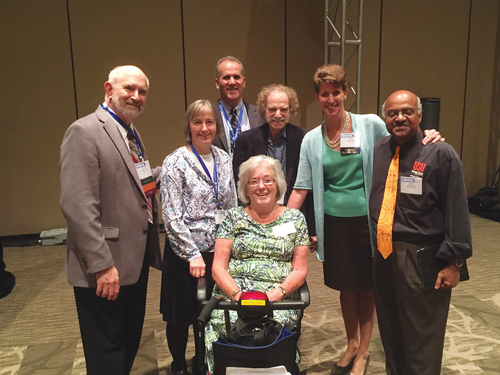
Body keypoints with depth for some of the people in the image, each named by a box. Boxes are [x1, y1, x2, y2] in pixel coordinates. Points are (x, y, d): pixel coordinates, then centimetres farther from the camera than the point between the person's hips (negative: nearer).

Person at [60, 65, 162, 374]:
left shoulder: (131, 134, 12)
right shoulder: (84, 132, -16)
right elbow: (78, 206, -23)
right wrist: (102, 265, -23)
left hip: (136, 259, 9)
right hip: (106, 268, -9)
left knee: (130, 341, 24)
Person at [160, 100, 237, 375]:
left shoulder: (224, 159, 4)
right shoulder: (175, 163, -11)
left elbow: (232, 206, 9)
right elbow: (172, 216, -15)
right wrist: (193, 254, -16)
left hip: (219, 248, 4)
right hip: (186, 252, -4)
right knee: (181, 313, 11)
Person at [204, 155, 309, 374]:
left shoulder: (295, 219, 10)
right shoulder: (234, 217, 10)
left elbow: (300, 271, 7)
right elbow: (218, 268, 5)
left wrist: (277, 293, -11)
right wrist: (238, 295, -12)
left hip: (278, 300, 0)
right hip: (232, 295, 1)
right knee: (225, 325, -29)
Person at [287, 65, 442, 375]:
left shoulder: (372, 125, -5)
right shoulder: (311, 140, 3)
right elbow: (301, 188, 2)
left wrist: (423, 140, -19)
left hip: (367, 219, -2)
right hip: (334, 222, 2)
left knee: (367, 288, 11)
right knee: (346, 286, 16)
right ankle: (351, 344, 40)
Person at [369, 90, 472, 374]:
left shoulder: (441, 154, -10)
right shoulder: (378, 151, 6)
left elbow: (457, 211, -12)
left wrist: (454, 262, -14)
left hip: (421, 258, -5)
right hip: (382, 252, 6)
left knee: (422, 340, 10)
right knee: (390, 332, 22)